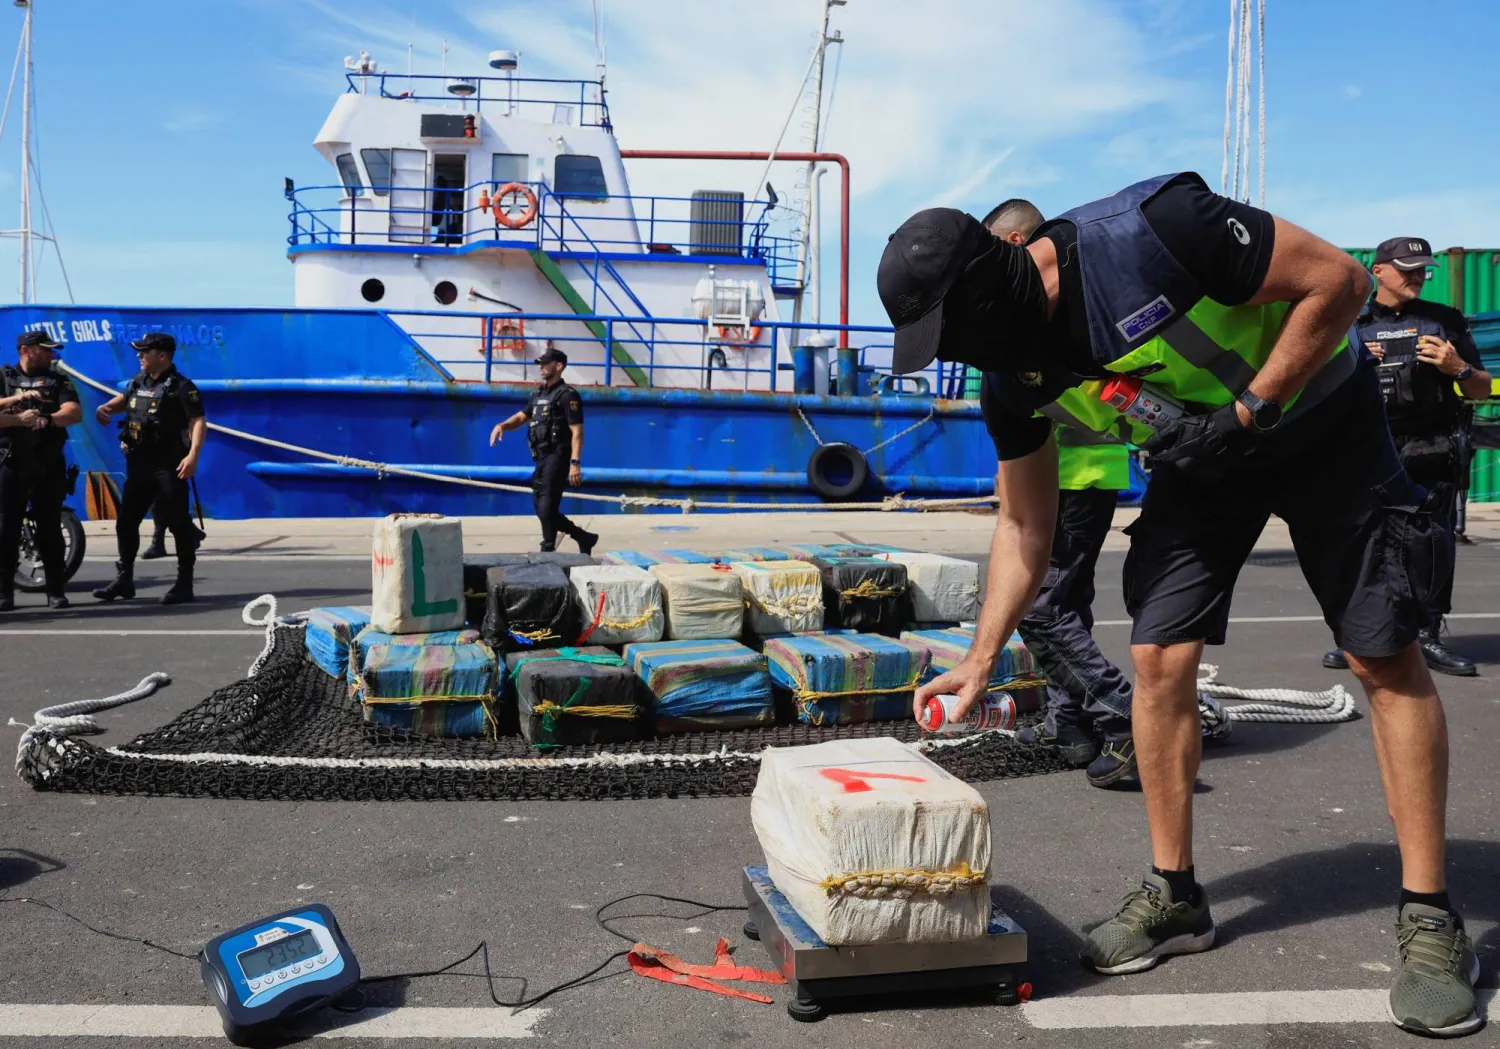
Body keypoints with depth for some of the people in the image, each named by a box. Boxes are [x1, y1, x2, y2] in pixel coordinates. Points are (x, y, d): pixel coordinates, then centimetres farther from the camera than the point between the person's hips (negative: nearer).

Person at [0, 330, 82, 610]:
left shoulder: (58, 381, 11)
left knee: (50, 528, 4)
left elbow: (74, 412, -5)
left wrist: (47, 420, -21)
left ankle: (56, 590, 8)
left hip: (49, 465, 1)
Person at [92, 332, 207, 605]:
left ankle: (184, 584, 2)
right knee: (126, 521, 12)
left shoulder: (181, 387, -10)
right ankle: (124, 579, 24)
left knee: (178, 523, -4)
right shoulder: (138, 382, 13)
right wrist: (106, 407, 12)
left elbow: (198, 422, -18)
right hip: (139, 465, 8)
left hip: (169, 467, -8)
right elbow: (123, 399, 34)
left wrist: (193, 455, -31)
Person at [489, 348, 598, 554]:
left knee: (546, 508, -9)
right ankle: (584, 538, 24)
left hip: (557, 458, -9)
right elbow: (521, 417, 21)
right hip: (542, 459, 9)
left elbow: (577, 431, -16)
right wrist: (502, 425, -2)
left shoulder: (567, 395, -9)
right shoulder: (538, 394, 17)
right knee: (542, 509, 12)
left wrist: (575, 463, -25)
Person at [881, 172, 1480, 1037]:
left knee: (1386, 658, -6)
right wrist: (981, 661, -5)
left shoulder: (1151, 230, -33)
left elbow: (1339, 281, -25)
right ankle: (1175, 896, 10)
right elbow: (1025, 524, -1)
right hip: (1199, 461, 5)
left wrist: (1247, 415, -29)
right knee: (1160, 659, -5)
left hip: (1320, 423, -5)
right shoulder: (1015, 367, -12)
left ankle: (1431, 920, 4)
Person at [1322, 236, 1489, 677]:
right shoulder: (1353, 327, 11)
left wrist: (1457, 367, -6)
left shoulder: (1446, 321, 12)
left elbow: (1482, 389, 15)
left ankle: (1428, 637, 7)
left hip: (1435, 454, 1)